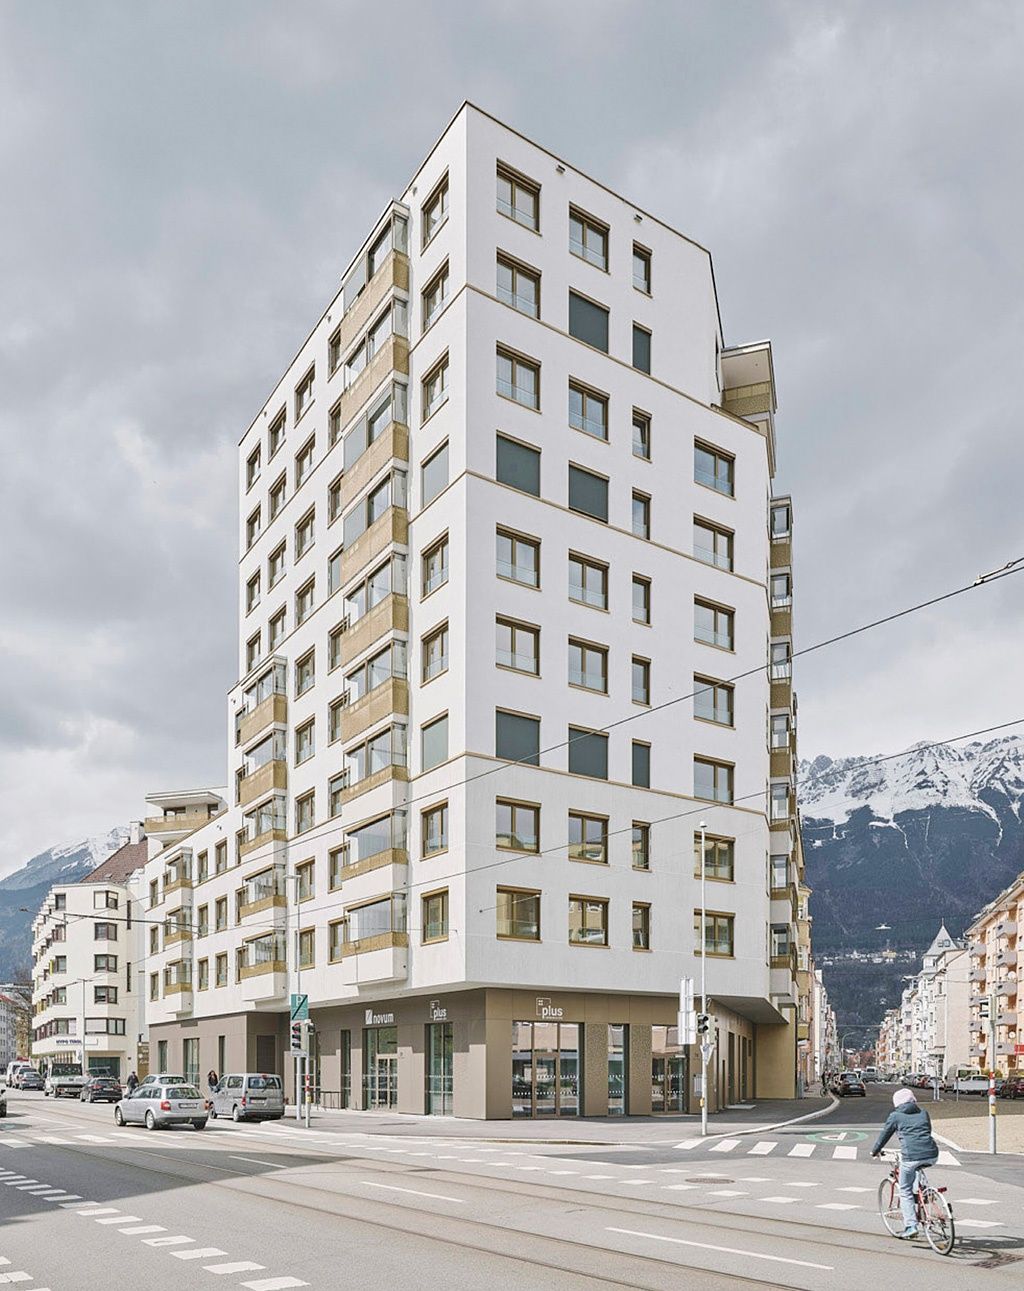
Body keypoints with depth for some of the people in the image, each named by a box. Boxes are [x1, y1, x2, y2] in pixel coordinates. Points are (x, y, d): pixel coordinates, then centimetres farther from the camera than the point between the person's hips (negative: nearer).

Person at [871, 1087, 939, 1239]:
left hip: (911, 1156, -4)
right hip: (931, 1155, 4)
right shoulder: (923, 1113, 20)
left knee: (905, 1191, 9)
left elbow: (884, 1134, 17)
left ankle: (911, 1225, -1)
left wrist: (875, 1151, 33)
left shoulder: (895, 1116, 9)